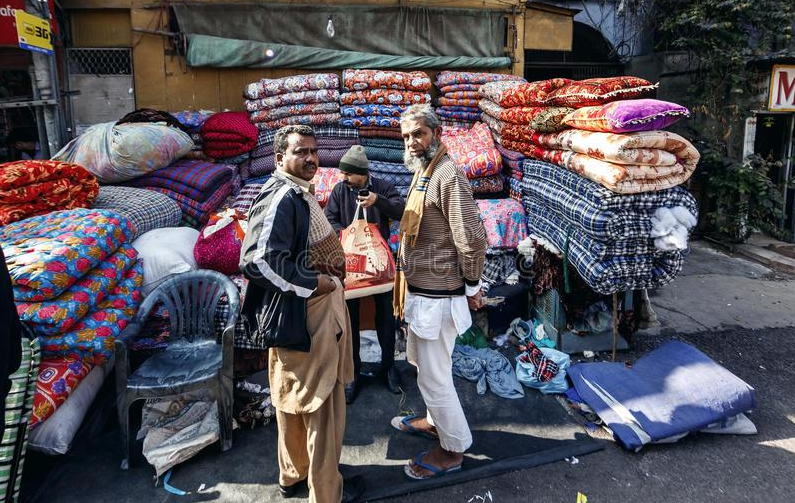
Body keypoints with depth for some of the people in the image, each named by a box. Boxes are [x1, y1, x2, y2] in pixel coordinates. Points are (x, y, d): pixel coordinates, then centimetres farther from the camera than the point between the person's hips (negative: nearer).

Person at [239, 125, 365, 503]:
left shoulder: (299, 194, 12)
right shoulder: (281, 199, -20)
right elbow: (259, 260, -30)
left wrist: (331, 273, 7)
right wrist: (312, 284, -21)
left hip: (315, 312, 10)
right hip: (301, 316, -10)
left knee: (294, 401, 21)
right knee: (321, 404, 3)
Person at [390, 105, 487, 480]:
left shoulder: (448, 175, -21)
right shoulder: (423, 173, 11)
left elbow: (471, 238, -23)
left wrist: (472, 287, -13)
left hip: (436, 295, -10)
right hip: (421, 290, 10)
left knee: (433, 375, 3)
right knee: (422, 362, 25)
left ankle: (453, 449, 23)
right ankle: (436, 421, 46)